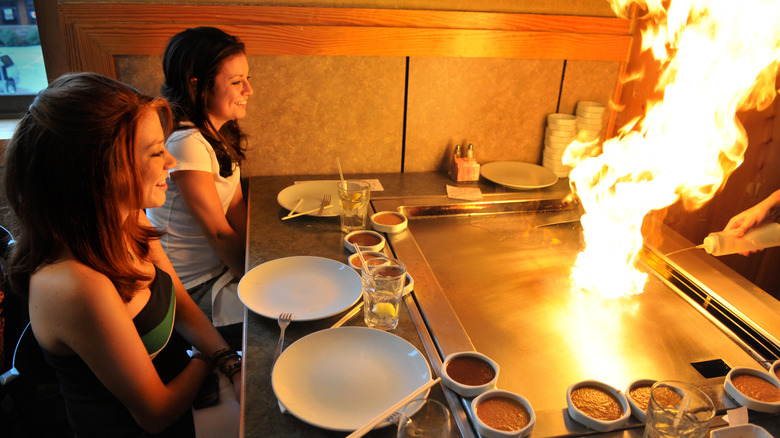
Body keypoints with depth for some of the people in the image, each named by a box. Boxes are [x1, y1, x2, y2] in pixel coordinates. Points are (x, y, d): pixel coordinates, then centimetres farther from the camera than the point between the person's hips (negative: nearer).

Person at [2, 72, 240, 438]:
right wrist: (207, 359, -7)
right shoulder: (77, 287, -36)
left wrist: (230, 363, -14)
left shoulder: (130, 223, -10)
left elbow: (182, 305, 1)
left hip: (176, 377, 7)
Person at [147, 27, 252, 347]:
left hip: (220, 266, 8)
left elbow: (236, 208, 2)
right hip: (192, 286, -8)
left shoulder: (219, 132, 3)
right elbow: (219, 233, -20)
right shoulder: (187, 143, -25)